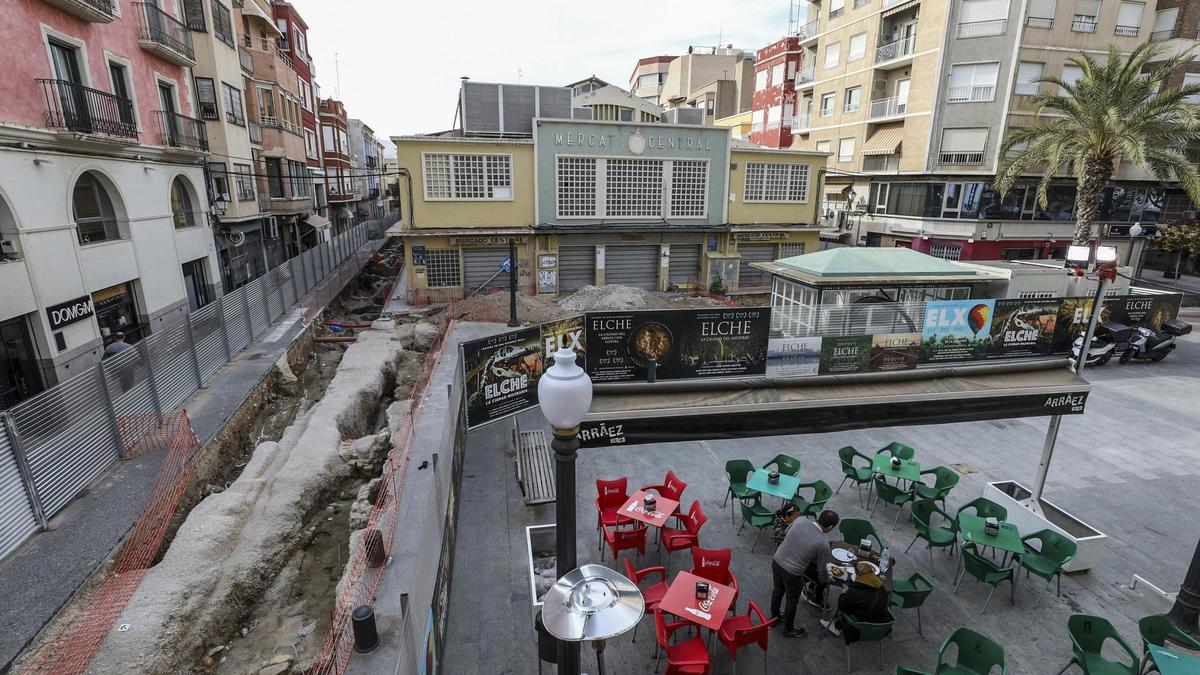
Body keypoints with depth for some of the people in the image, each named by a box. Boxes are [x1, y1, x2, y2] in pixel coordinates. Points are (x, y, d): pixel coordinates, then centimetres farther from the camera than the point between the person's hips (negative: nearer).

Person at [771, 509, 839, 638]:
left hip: (776, 562, 5)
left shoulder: (800, 520, -9)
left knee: (778, 590, 30)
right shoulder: (823, 544, -20)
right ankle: (789, 630, 44)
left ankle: (774, 617, 52)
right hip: (791, 574, -5)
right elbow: (822, 569, -3)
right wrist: (826, 580, 19)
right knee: (792, 601, 22)